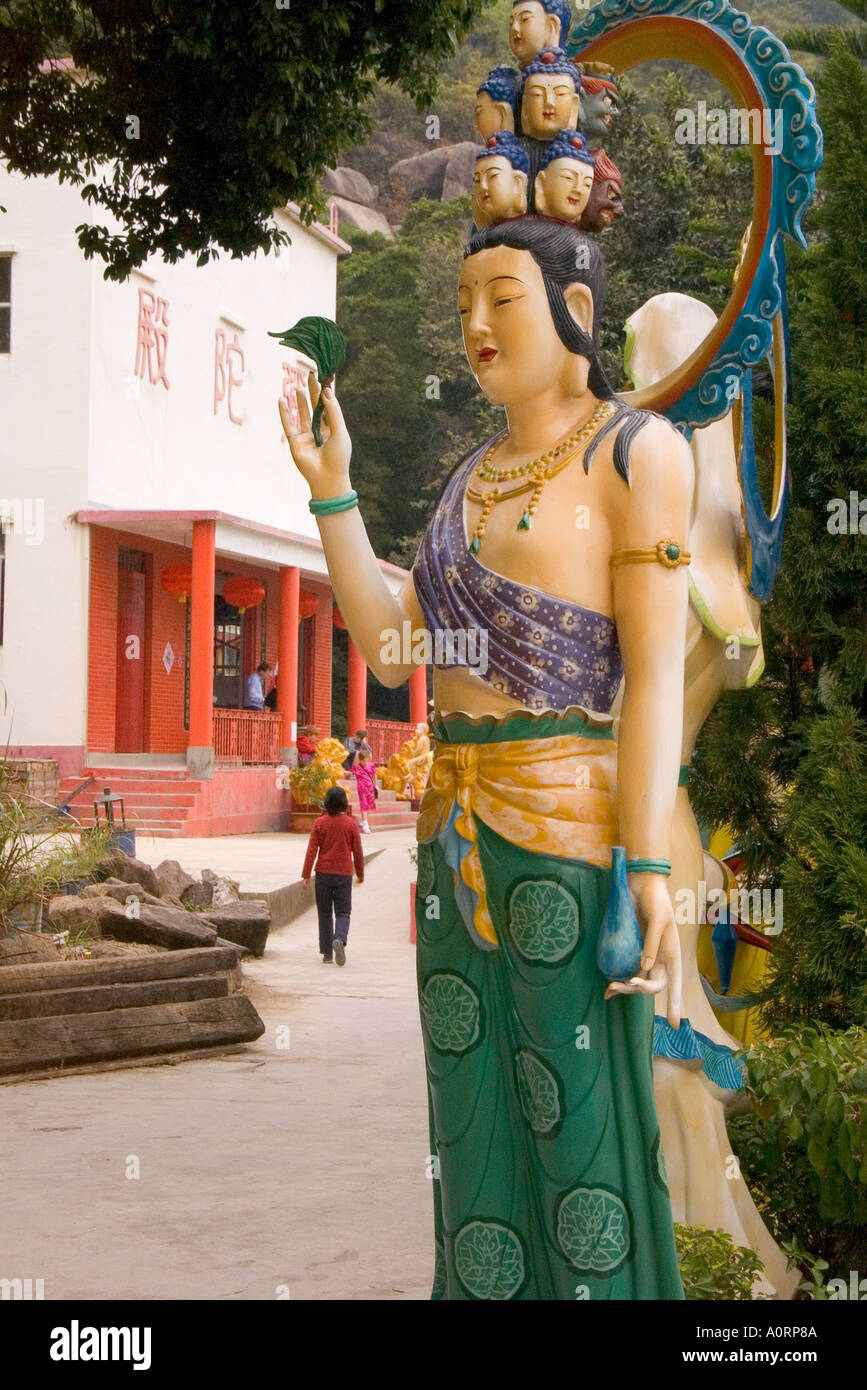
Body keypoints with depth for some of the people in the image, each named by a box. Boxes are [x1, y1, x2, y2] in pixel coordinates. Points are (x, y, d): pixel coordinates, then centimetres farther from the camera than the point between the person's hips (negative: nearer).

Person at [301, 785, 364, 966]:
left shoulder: (319, 823, -3)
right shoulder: (350, 823, -3)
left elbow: (312, 850, -6)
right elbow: (357, 851, 1)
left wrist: (306, 875, -4)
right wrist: (360, 874, 14)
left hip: (323, 873, 1)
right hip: (344, 874, -1)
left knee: (325, 913, 9)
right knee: (343, 912, 3)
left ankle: (327, 953, 10)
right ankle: (339, 939, -25)